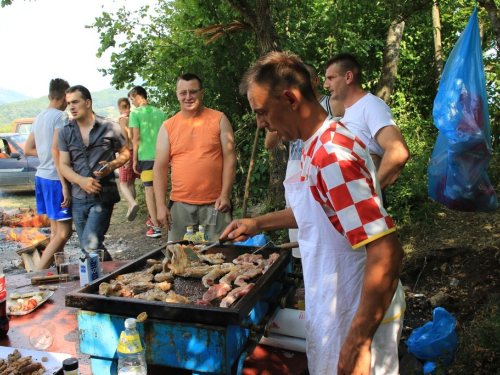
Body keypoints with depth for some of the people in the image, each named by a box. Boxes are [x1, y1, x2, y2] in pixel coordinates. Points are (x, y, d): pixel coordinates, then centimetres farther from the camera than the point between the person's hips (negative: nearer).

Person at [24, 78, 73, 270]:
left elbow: (28, 150, 18)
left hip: (41, 177, 9)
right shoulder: (60, 116, -12)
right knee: (64, 232, -5)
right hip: (55, 179, -9)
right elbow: (56, 150, -21)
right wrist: (65, 185, -21)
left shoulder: (39, 117, 13)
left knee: (56, 230, 15)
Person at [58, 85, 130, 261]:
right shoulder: (65, 132, 8)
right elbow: (64, 165, 5)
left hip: (102, 196, -5)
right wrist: (81, 181, -14)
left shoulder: (109, 127, -2)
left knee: (90, 244, -16)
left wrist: (111, 165, -14)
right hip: (78, 198, 5)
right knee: (87, 248, 11)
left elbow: (125, 153, 7)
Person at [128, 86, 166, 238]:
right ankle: (155, 218, 33)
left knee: (149, 190, -1)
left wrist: (135, 160, -3)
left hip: (145, 156, -5)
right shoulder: (160, 113, 9)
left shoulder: (135, 113, -4)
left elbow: (136, 137, -9)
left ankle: (156, 226, -4)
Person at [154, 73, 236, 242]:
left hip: (215, 203, -1)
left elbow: (229, 159, -1)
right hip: (180, 204, 2)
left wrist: (225, 195, -9)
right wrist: (161, 204, -3)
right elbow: (160, 168, 4)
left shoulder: (219, 120, 2)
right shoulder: (168, 127, 6)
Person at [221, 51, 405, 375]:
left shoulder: (332, 156, -28)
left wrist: (358, 343, -28)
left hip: (358, 317, -9)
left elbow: (386, 250, -32)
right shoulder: (320, 145, 4)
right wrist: (259, 224, 17)